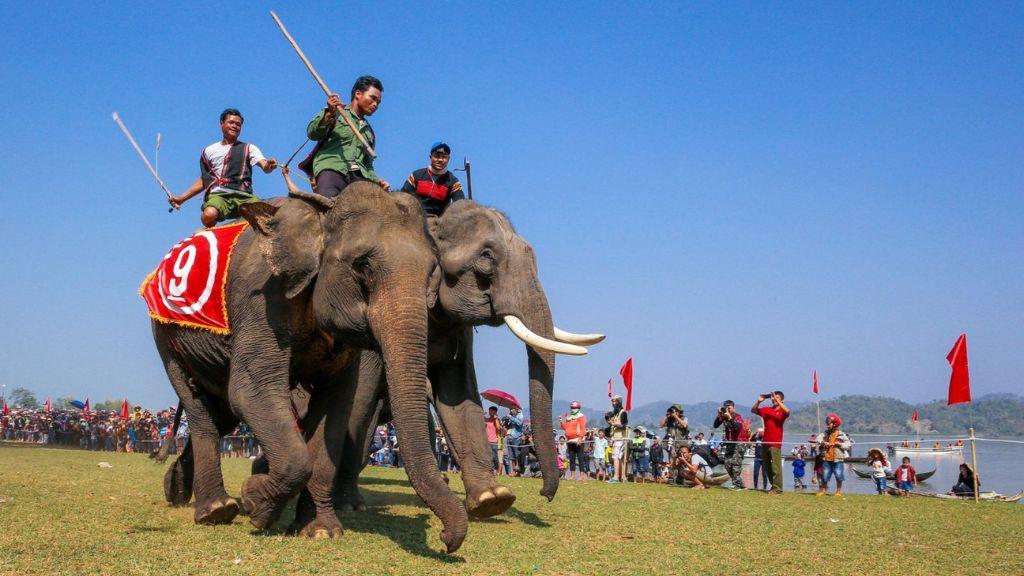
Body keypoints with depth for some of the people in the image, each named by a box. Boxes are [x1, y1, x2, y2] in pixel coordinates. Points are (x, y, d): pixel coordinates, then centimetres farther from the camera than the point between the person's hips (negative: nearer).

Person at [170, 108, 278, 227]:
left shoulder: (249, 149, 18)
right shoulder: (209, 151, 23)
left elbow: (264, 167, 1)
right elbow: (204, 181, 29)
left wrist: (269, 165, -25)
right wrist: (182, 198, 23)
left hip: (243, 196, 0)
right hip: (218, 195, 1)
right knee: (208, 216, -35)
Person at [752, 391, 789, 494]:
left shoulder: (782, 411, -3)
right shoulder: (766, 410, 10)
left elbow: (787, 411, -25)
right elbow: (753, 410, 11)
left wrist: (777, 401, -23)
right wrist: (759, 401, -5)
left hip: (775, 443, -6)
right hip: (765, 442, 6)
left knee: (776, 466, -7)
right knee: (767, 466, 13)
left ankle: (777, 488, -4)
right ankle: (773, 485, 23)